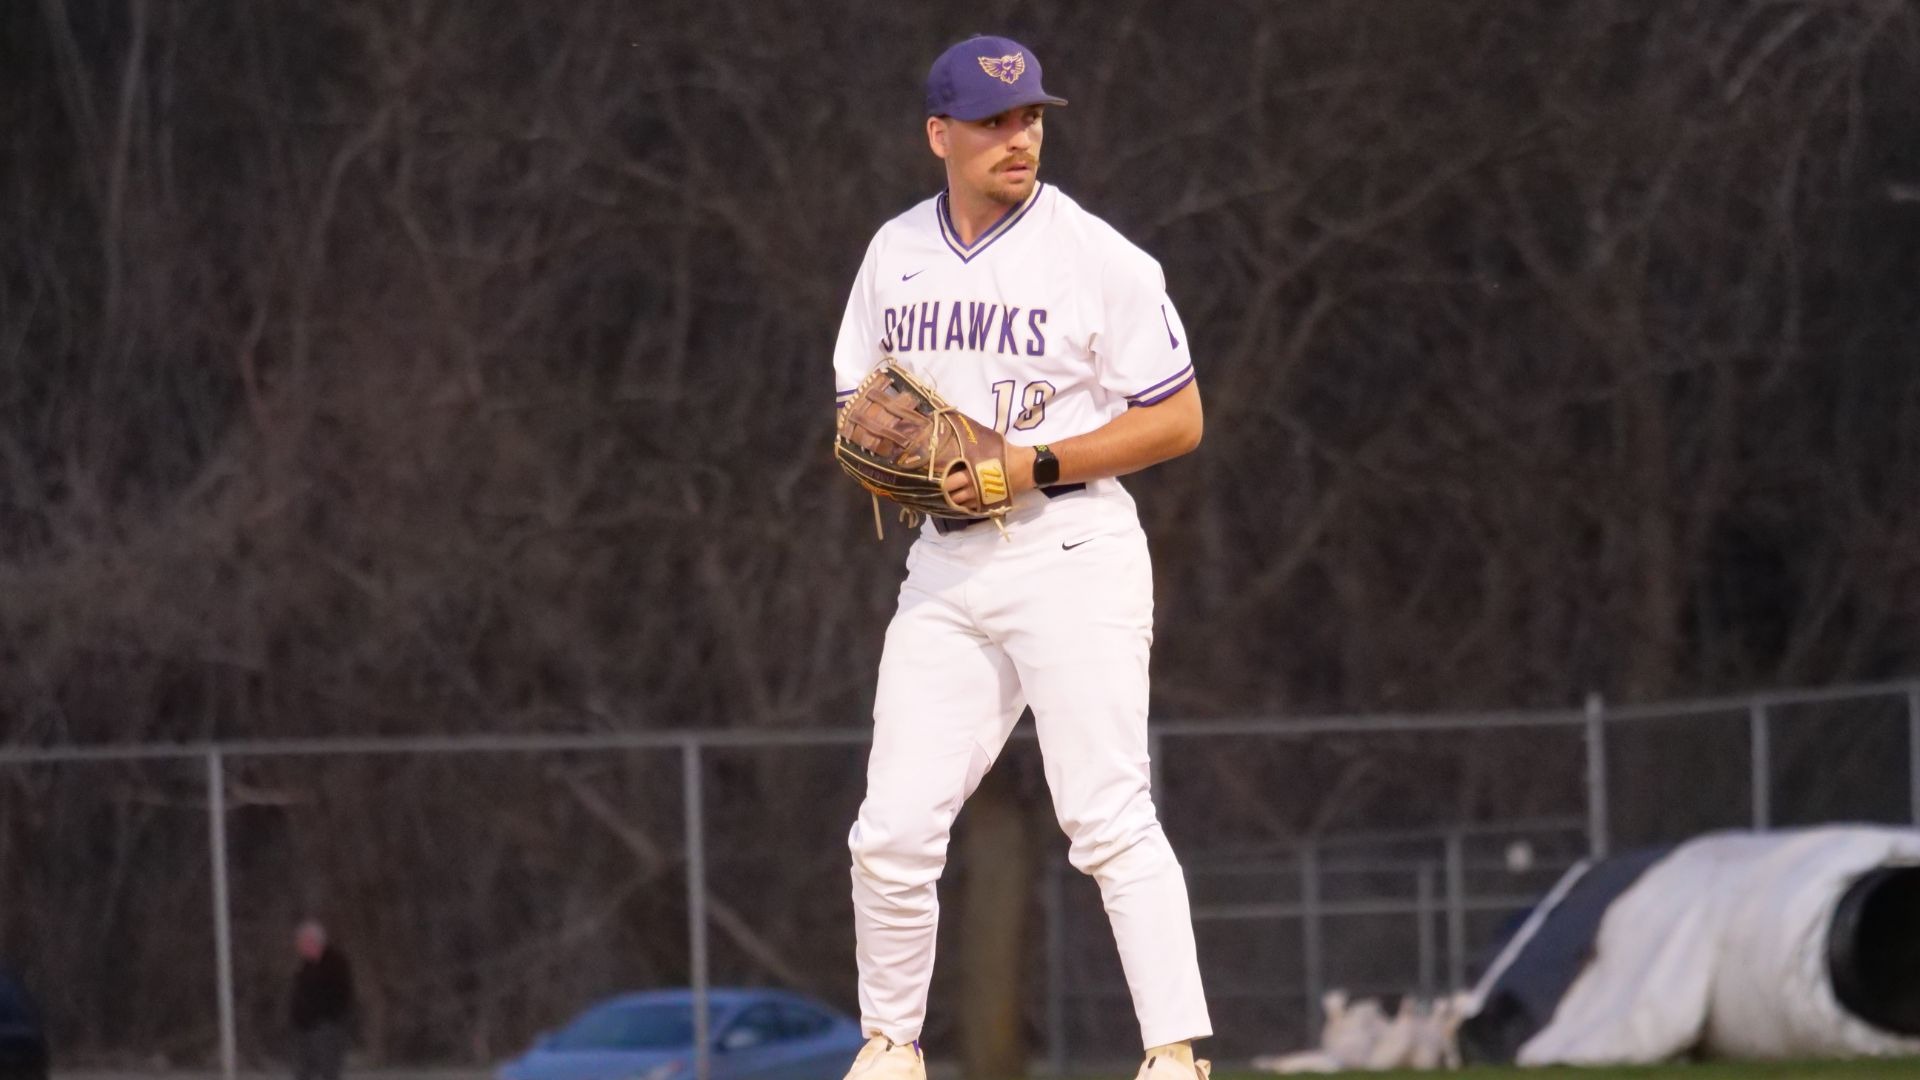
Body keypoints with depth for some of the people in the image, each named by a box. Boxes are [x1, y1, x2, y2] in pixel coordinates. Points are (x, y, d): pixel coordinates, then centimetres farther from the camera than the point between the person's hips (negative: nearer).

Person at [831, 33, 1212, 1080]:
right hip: (946, 565, 5)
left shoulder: (1096, 258, -6)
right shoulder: (895, 254, 11)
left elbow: (1176, 420, -6)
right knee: (894, 829, 2)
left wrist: (1033, 465, -15)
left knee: (1109, 816, -14)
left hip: (1072, 552, -5)